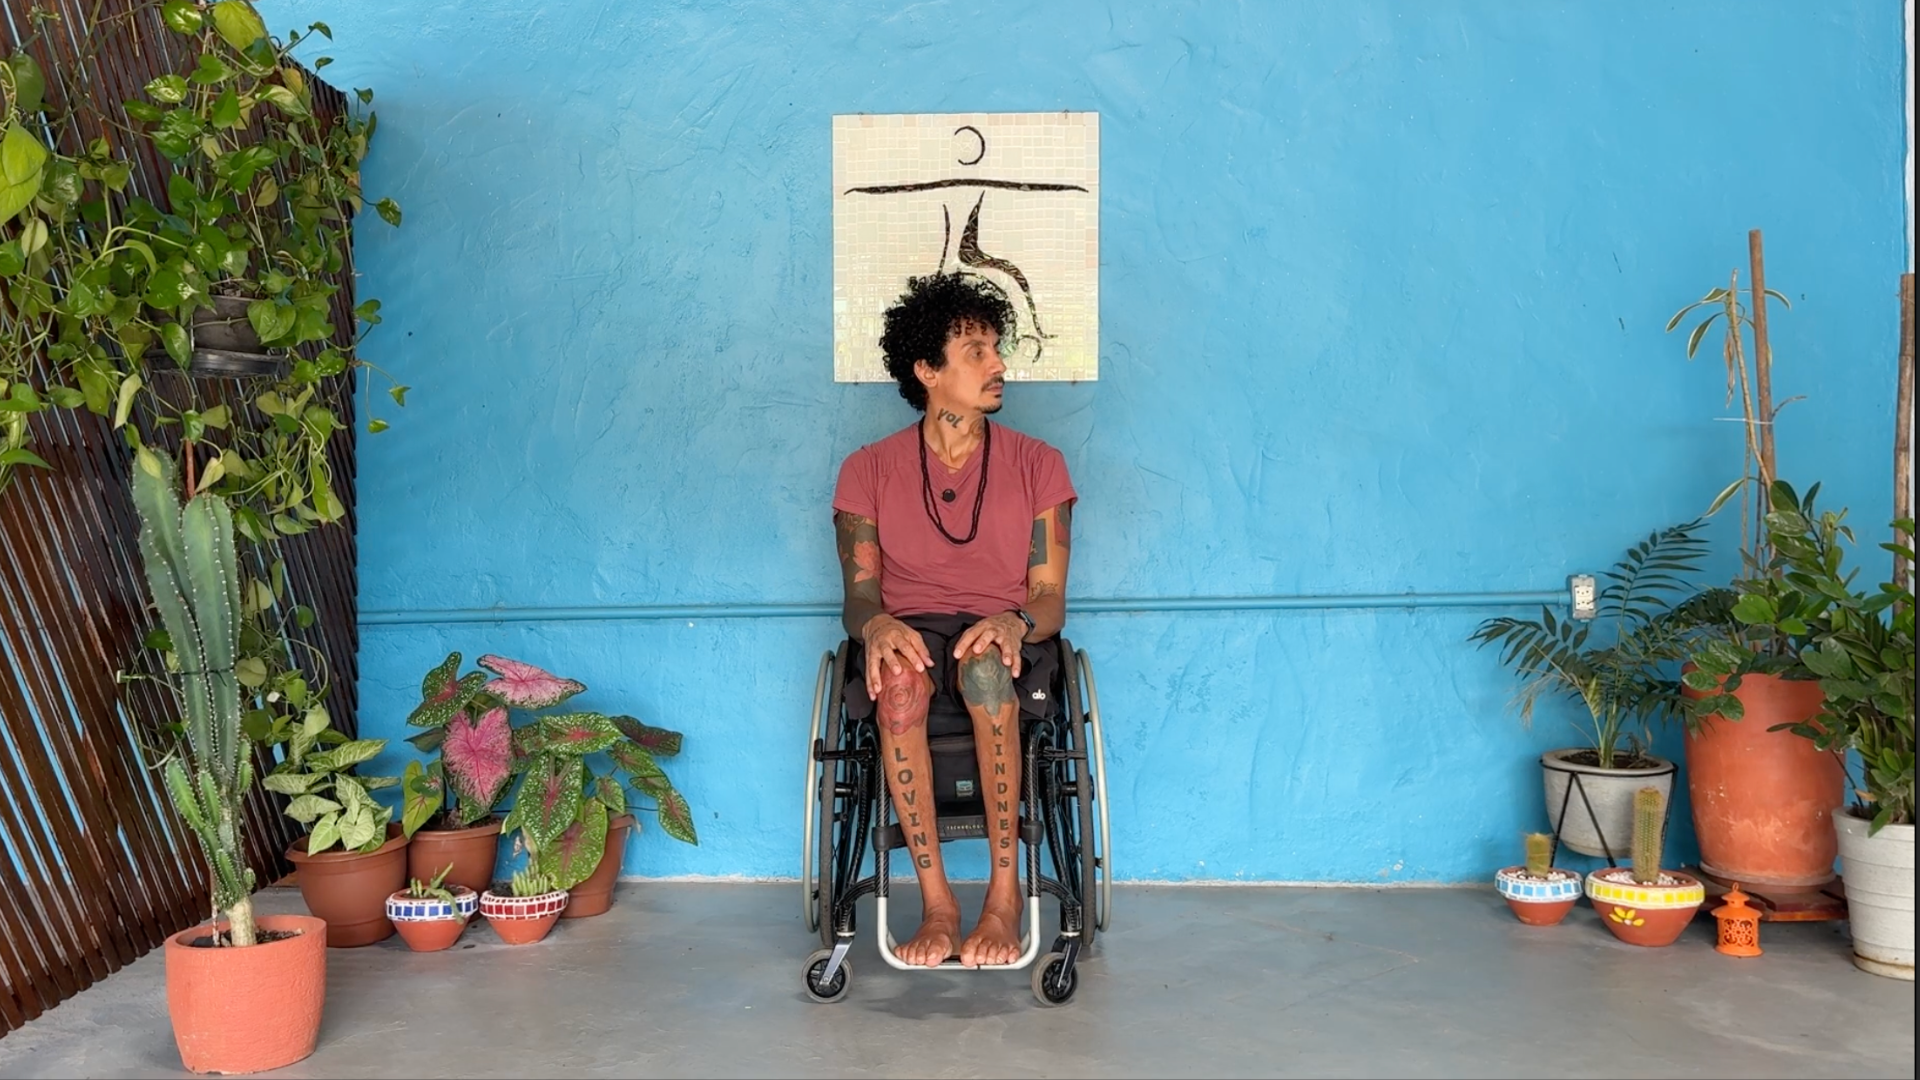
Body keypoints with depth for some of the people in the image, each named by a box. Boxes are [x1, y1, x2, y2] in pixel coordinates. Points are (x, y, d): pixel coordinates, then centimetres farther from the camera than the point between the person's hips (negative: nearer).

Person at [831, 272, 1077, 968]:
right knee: (899, 674, -37)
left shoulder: (1036, 464, 8)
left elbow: (1050, 597, 2)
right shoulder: (868, 471, 8)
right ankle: (936, 902, -32)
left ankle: (1004, 893, -30)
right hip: (910, 633, 0)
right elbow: (859, 595, 3)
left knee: (985, 663, -38)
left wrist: (1015, 622, -23)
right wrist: (877, 625, -23)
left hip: (1005, 643, 0)